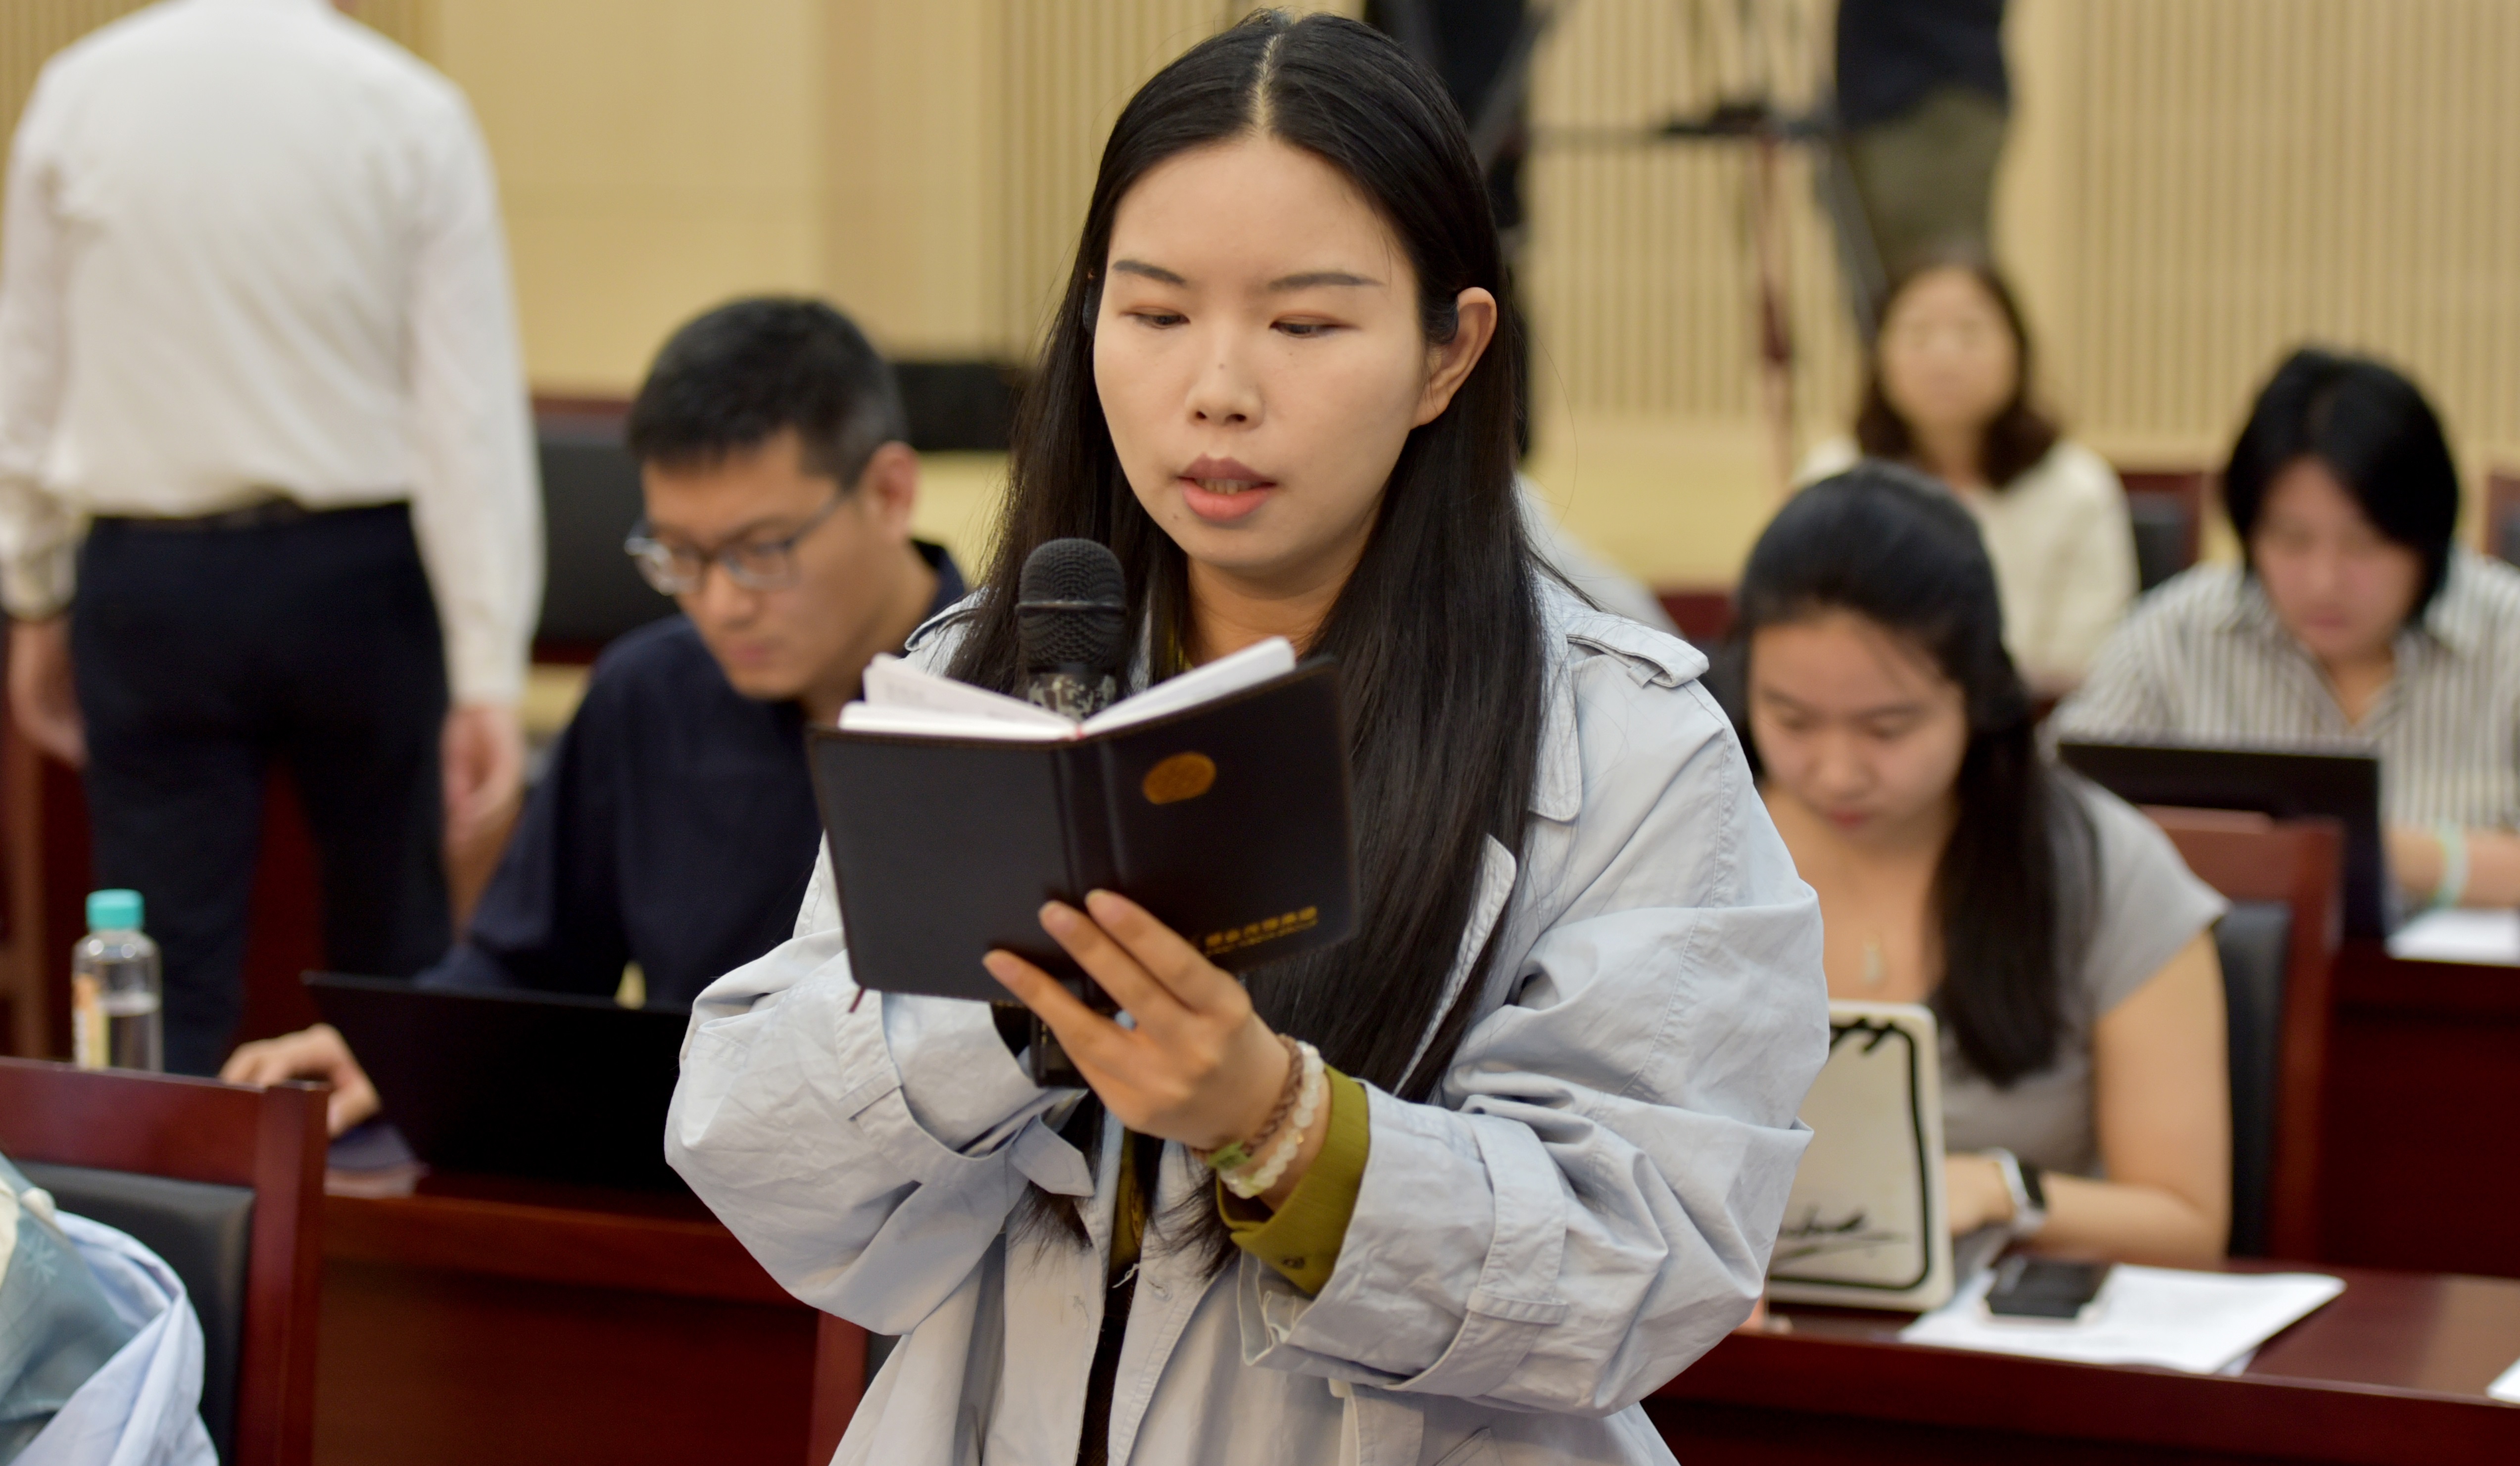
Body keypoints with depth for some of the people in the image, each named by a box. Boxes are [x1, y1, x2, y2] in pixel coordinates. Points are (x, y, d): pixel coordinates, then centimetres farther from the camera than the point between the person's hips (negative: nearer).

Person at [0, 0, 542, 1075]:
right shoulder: (414, 114, -8)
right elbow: (469, 411, -10)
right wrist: (489, 680, -10)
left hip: (147, 576, 1)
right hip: (356, 572, -1)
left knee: (172, 973, 3)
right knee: (390, 954, 13)